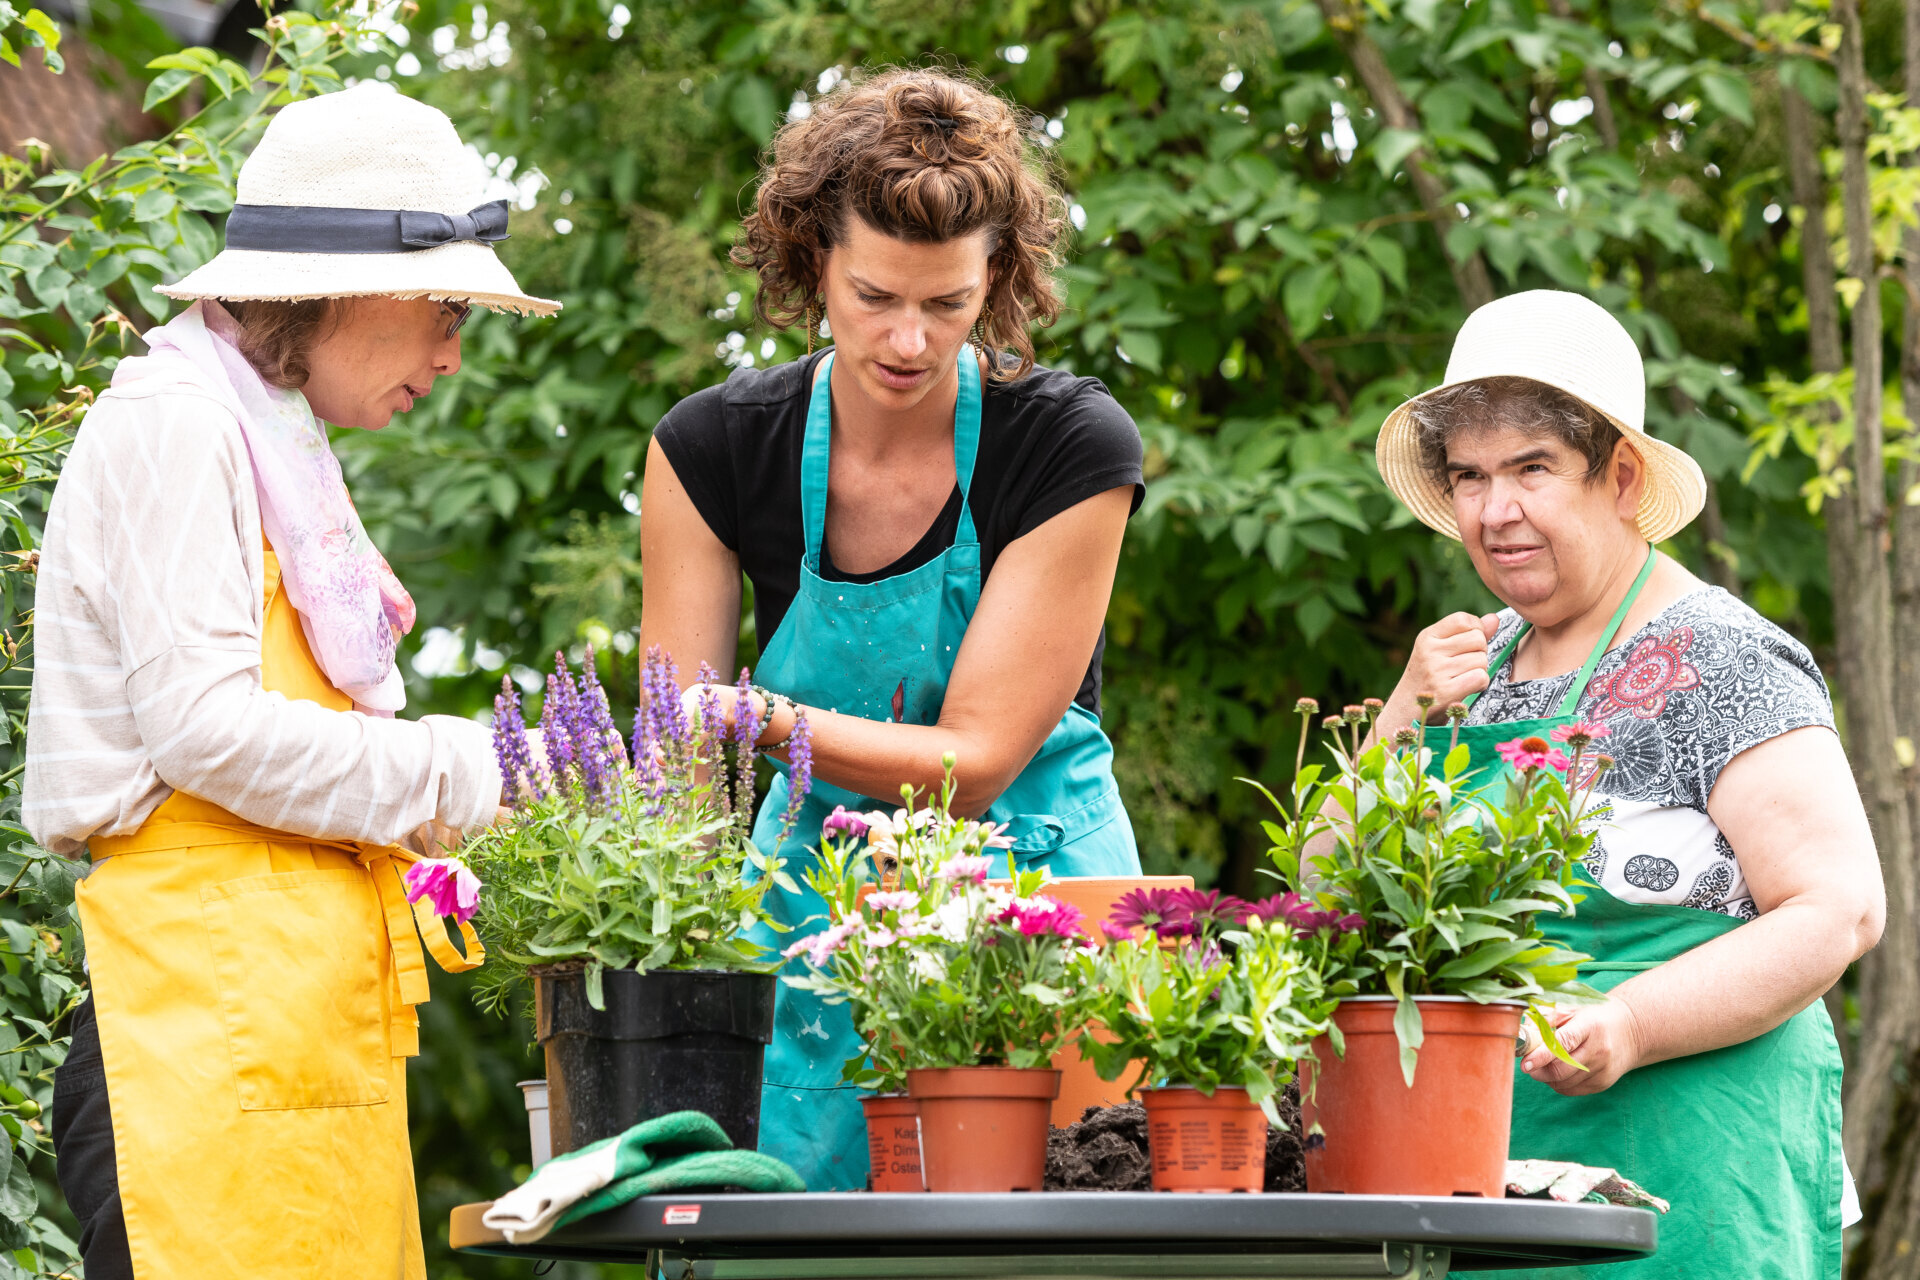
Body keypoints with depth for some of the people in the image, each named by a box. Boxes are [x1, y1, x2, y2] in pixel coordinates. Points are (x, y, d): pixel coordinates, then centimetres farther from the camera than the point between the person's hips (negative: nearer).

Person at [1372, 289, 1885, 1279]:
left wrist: (1631, 1028, -25)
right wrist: (1404, 723, -2)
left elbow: (1839, 909, -14)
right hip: (1475, 1152, 6)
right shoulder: (1485, 659, 14)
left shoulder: (1720, 663, -7)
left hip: (1682, 1167, -6)